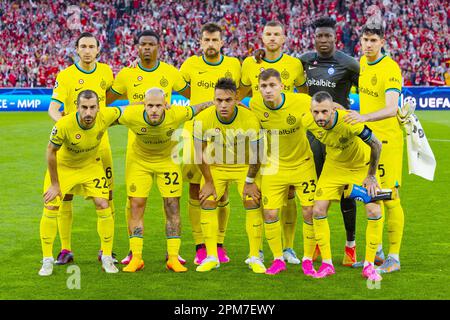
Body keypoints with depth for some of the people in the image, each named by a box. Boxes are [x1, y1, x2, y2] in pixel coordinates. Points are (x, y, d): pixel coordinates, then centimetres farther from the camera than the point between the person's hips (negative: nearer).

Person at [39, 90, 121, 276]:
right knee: (50, 209, -8)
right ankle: (47, 261, 8)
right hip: (63, 167, -2)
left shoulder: (106, 116, -29)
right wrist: (54, 184, -13)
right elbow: (51, 151, -19)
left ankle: (107, 258, 10)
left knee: (104, 207, -7)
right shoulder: (63, 125, -35)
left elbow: (123, 112, -3)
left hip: (91, 166, 2)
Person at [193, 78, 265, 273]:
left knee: (253, 204, -11)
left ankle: (254, 258, -1)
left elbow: (256, 154, -14)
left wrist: (250, 182, -9)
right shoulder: (203, 119, -25)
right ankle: (211, 257, 4)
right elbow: (199, 152, -10)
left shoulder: (250, 119, -28)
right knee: (207, 203, -7)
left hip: (244, 166, -1)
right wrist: (208, 182, -6)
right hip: (215, 166, 1)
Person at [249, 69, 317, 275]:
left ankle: (308, 260, 13)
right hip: (274, 166, 2)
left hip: (302, 163, -2)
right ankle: (278, 259, 16)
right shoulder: (255, 104, -14)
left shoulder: (302, 102, -24)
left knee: (309, 212, -4)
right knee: (270, 213, -3)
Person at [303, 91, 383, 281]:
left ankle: (369, 266, 0)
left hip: (362, 165, -3)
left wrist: (371, 176, -16)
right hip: (334, 166, 3)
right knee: (318, 210, -6)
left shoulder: (349, 121, -37)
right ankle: (327, 264, 8)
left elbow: (376, 145, -24)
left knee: (374, 212, -15)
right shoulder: (308, 122, -25)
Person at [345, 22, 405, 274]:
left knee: (389, 197, -6)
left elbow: (391, 109, -30)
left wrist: (364, 117, -44)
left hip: (387, 139, -7)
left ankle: (394, 257, 0)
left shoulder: (390, 69, -16)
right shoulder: (362, 63, 8)